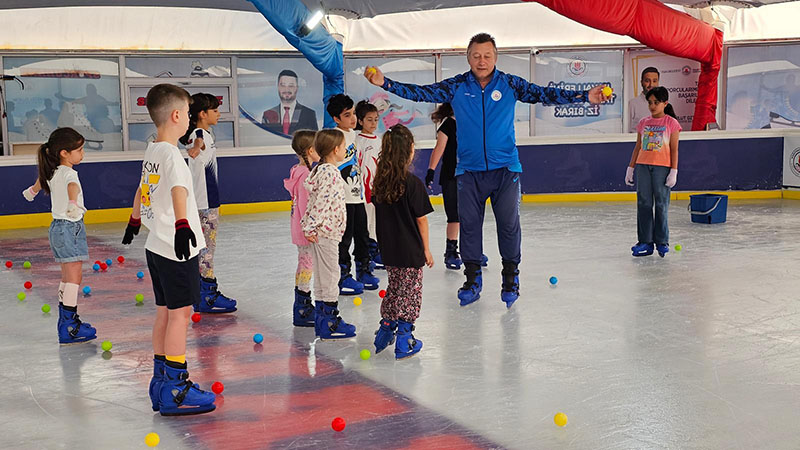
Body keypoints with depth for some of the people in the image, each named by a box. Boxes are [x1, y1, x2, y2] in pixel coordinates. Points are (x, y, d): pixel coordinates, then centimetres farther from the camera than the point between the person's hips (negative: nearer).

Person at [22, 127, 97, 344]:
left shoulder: (52, 172, 9)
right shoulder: (68, 174, -18)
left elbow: (40, 181, 33)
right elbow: (72, 187, -42)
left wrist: (32, 191, 55)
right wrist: (73, 203, -63)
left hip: (58, 226, 10)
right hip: (70, 227, -10)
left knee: (67, 277, 17)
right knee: (74, 278, -9)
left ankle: (66, 319, 25)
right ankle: (69, 327, -10)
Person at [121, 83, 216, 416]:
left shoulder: (151, 151, 12)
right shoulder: (171, 154, -17)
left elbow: (142, 189, 27)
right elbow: (178, 190, -34)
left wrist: (134, 221, 41)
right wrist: (182, 226, -48)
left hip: (157, 246, 10)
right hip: (176, 250, -10)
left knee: (165, 311, 15)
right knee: (179, 312, -5)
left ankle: (161, 380, 24)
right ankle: (175, 389, -2)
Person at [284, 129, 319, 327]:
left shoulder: (299, 171, 10)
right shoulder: (306, 174, -21)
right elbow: (305, 205, -22)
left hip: (300, 230, 10)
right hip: (307, 231, -10)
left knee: (304, 265, 18)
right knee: (307, 265, -3)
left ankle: (303, 303, 29)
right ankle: (302, 311, 3)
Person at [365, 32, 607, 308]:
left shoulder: (510, 85, 0)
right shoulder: (456, 87, 1)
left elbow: (544, 95, -2)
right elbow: (420, 93, -2)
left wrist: (585, 96, -11)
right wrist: (384, 83, -12)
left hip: (505, 169, -1)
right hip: (469, 170, 1)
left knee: (509, 223, 2)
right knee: (469, 224, 5)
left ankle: (511, 278, 17)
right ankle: (472, 279, 19)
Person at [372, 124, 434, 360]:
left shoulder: (380, 181, -1)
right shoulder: (413, 183, -17)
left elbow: (379, 213, 7)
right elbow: (421, 219, -12)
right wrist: (426, 249, -2)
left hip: (389, 250, 6)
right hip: (410, 251, -6)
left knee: (394, 288, 21)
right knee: (410, 291, 5)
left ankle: (385, 330, 28)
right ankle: (404, 340, 8)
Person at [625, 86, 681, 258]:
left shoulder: (671, 123, 1)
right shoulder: (643, 123, 12)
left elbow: (674, 150, -1)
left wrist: (674, 171, -8)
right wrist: (631, 168, 13)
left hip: (662, 167, -4)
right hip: (643, 166, 4)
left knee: (661, 204, 0)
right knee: (643, 204, 3)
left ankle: (662, 242, 9)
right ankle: (645, 242, 8)